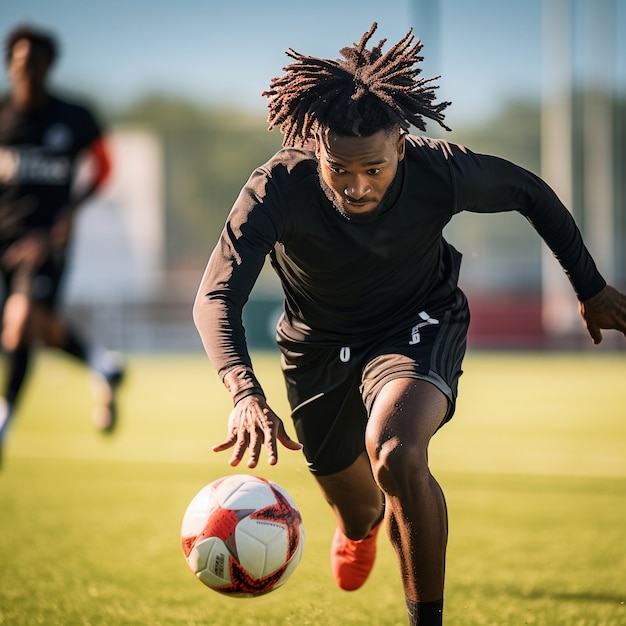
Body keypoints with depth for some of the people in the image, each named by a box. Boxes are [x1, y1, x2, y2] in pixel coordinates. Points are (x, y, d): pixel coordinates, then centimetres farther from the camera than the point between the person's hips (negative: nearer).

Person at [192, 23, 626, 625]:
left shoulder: (439, 171, -30)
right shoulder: (277, 188, -33)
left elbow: (530, 192, -9)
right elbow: (215, 298, -40)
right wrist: (245, 394, -58)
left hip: (419, 327, -2)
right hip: (320, 344, 2)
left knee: (395, 452, -33)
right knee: (355, 508, 19)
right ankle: (361, 525, 61)